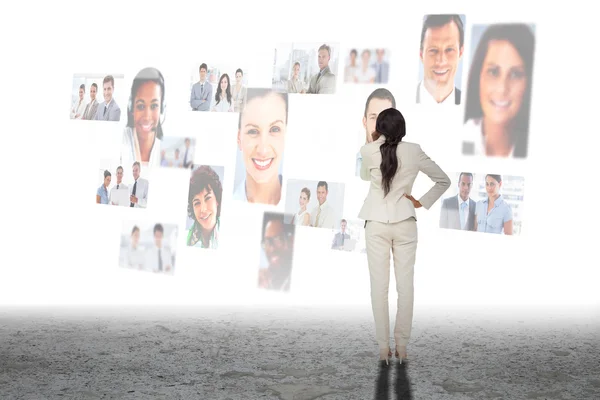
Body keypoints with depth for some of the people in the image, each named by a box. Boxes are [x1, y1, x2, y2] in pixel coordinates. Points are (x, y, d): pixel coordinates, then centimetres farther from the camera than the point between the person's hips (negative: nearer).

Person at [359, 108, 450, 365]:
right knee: (405, 285, 4)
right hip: (405, 223, 1)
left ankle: (383, 347, 1)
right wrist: (423, 203, 9)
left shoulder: (369, 151, -6)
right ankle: (401, 346, 4)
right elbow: (444, 181, 5)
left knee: (379, 285, 1)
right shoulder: (414, 151, -1)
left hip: (377, 223, -1)